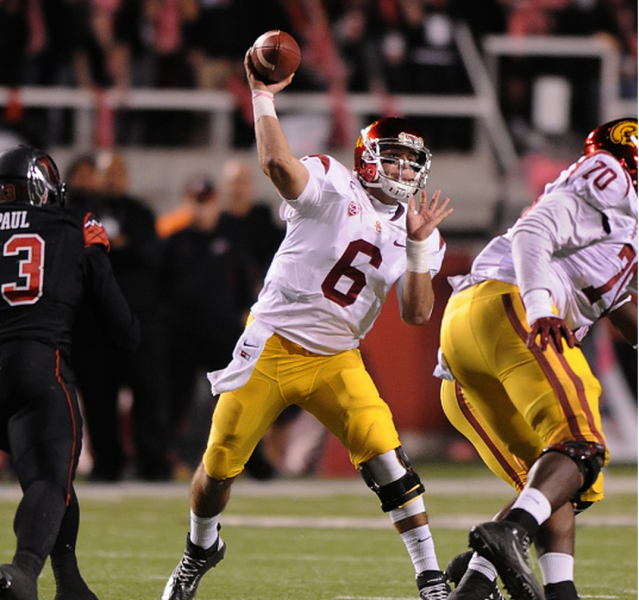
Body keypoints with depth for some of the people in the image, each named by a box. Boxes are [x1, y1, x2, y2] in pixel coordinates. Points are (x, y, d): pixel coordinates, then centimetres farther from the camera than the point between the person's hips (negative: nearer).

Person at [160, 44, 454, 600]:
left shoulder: (417, 230, 4)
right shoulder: (333, 185, -10)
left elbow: (417, 313, -4)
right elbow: (277, 162, -30)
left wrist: (419, 247, -15)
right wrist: (263, 98, -27)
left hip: (336, 362, 3)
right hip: (273, 346, -3)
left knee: (387, 458, -16)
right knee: (220, 467, 6)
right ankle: (201, 549, 36)